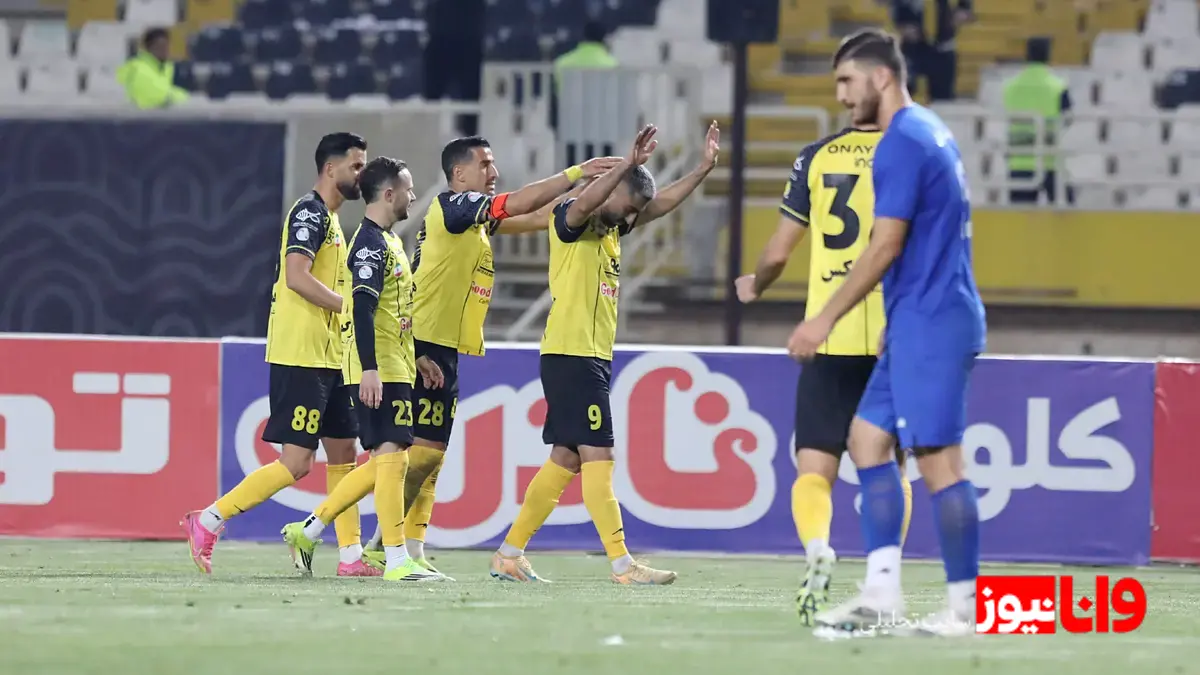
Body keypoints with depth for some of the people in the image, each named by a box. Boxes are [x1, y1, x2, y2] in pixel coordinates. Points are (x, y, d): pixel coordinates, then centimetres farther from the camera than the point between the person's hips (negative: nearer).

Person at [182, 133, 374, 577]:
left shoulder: (330, 219, 19)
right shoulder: (309, 212, -11)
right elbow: (297, 276, -22)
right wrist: (352, 306, -19)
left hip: (326, 357, 10)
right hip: (300, 357, -10)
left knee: (343, 451, 9)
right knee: (296, 462, -12)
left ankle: (351, 555, 11)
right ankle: (208, 521, -6)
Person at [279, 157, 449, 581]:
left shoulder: (388, 241, 19)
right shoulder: (371, 243, -13)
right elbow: (363, 308, -22)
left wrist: (415, 358, 25)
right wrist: (369, 369, -28)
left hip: (394, 369, 10)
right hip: (378, 371, -10)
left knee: (383, 462, 12)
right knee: (392, 457, -11)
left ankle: (308, 531, 18)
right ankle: (396, 561, -12)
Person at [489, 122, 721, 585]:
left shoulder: (612, 229, 17)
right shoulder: (570, 221, -8)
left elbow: (663, 204, 20)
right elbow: (582, 204, -31)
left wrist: (705, 167, 10)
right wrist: (628, 165, -40)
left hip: (594, 359, 10)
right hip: (569, 354, -10)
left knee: (567, 460, 10)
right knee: (598, 458, -10)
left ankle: (509, 555, 15)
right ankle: (622, 564, -12)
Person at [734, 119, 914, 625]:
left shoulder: (817, 158, 3)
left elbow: (778, 253, 4)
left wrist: (755, 287, 25)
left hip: (830, 338, 0)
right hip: (895, 338, 0)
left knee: (814, 470, 1)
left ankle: (817, 550, -27)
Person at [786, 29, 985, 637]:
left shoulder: (902, 143, -14)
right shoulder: (929, 133, 16)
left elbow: (886, 246, -17)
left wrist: (826, 320, -12)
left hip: (928, 323, -10)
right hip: (921, 322, 10)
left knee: (937, 458, -8)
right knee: (867, 438, 10)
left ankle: (965, 605, -5)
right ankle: (881, 591, 6)